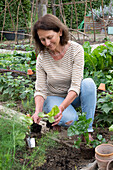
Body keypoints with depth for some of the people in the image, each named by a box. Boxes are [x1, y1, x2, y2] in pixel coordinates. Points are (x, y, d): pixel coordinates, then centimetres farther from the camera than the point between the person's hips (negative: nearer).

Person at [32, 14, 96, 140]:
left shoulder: (76, 49, -20)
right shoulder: (42, 57, -14)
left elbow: (75, 86, -26)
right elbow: (40, 90, -13)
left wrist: (61, 108, -42)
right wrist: (38, 111, -33)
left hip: (73, 96, 1)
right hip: (54, 97, -1)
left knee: (89, 83, -33)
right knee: (70, 119, -33)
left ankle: (87, 129, -23)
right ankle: (58, 120, 4)